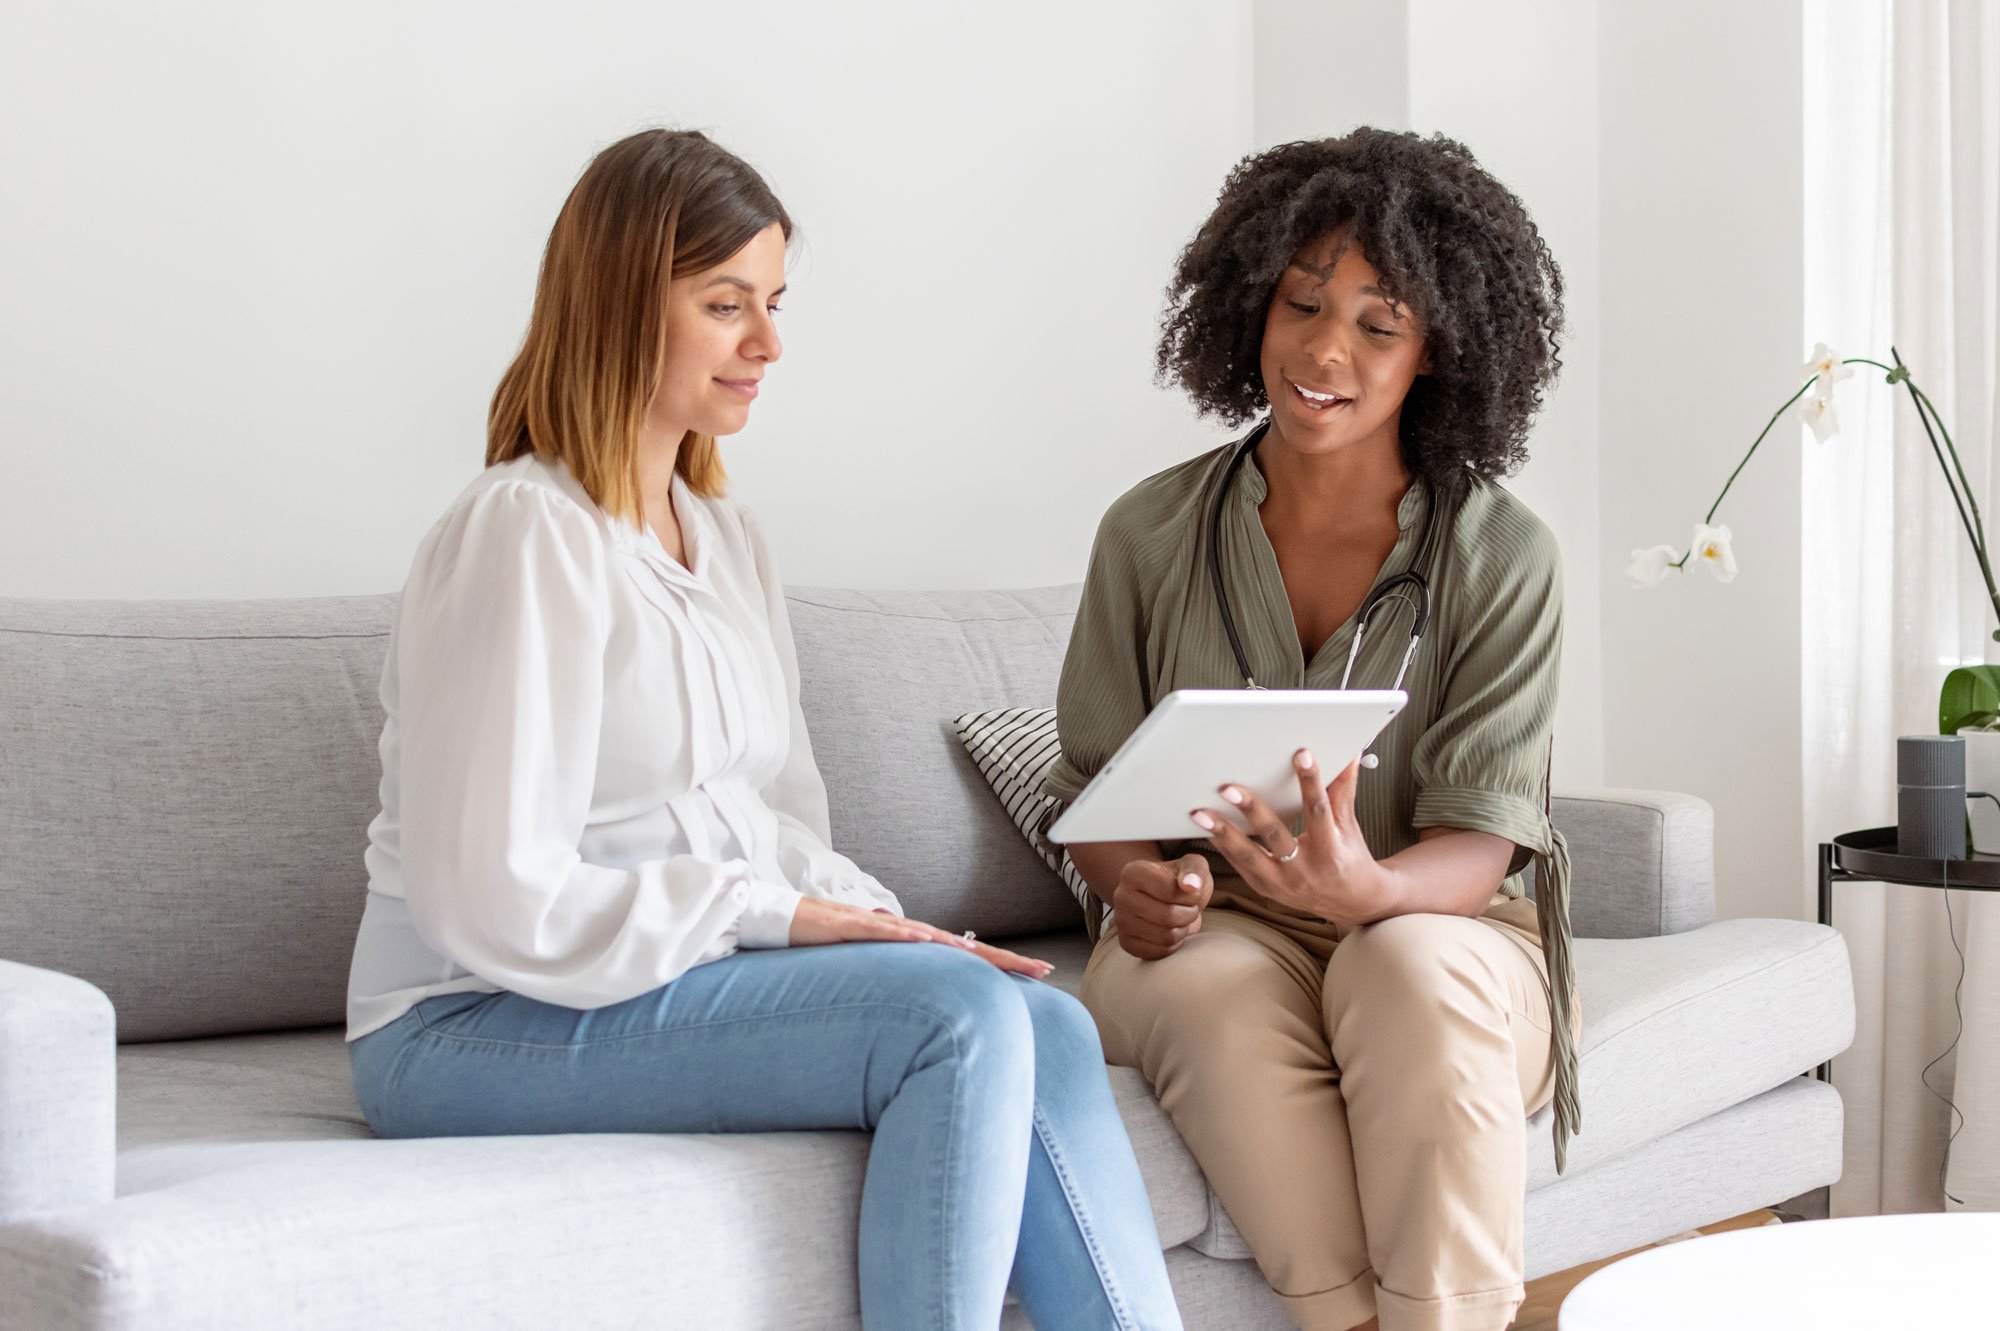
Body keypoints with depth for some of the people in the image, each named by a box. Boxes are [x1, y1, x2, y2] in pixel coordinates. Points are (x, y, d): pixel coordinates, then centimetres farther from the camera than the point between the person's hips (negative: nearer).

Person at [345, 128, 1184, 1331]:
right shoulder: (523, 534, -12)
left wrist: (886, 931, -5)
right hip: (477, 1029, -7)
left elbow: (787, 832, 15)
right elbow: (493, 898, -19)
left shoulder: (730, 542, 16)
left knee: (1047, 1027, -18)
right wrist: (770, 915, -17)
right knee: (963, 1015, -25)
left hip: (696, 966, 8)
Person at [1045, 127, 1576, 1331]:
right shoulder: (1151, 536, 3)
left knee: (1408, 968, -36)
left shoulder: (1504, 558, -3)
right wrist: (1135, 882, -16)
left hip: (1445, 933, -1)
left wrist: (1370, 889, -32)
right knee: (1224, 992, -34)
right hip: (1213, 933, 1)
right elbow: (1094, 793, 8)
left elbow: (1481, 842, -9)